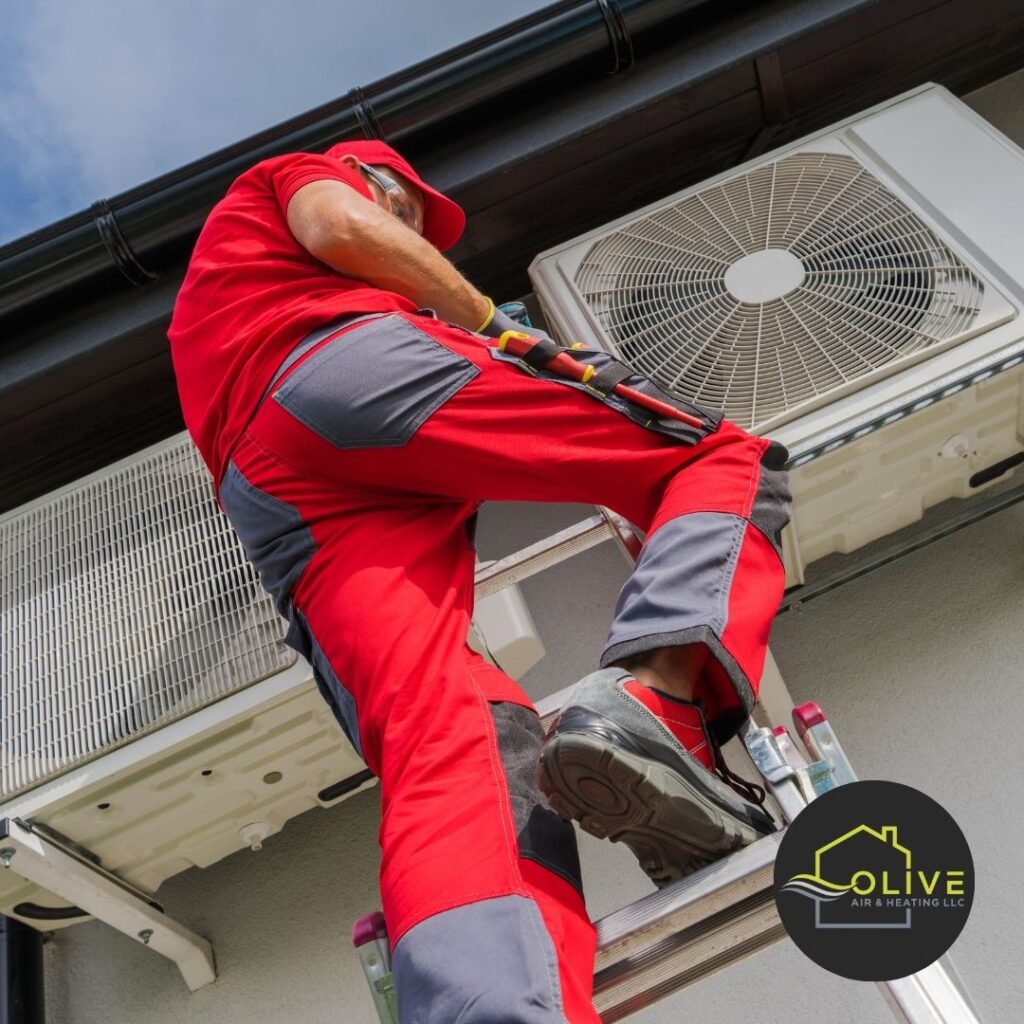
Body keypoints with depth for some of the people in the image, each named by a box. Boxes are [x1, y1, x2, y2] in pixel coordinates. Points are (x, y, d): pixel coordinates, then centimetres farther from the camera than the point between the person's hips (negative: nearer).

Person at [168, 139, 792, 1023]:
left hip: (277, 502, 6)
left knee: (437, 742, -17)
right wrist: (502, 328, 8)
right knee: (724, 458, -2)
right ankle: (655, 704, -34)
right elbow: (341, 229, 5)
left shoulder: (213, 314, 47)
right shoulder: (297, 172, 29)